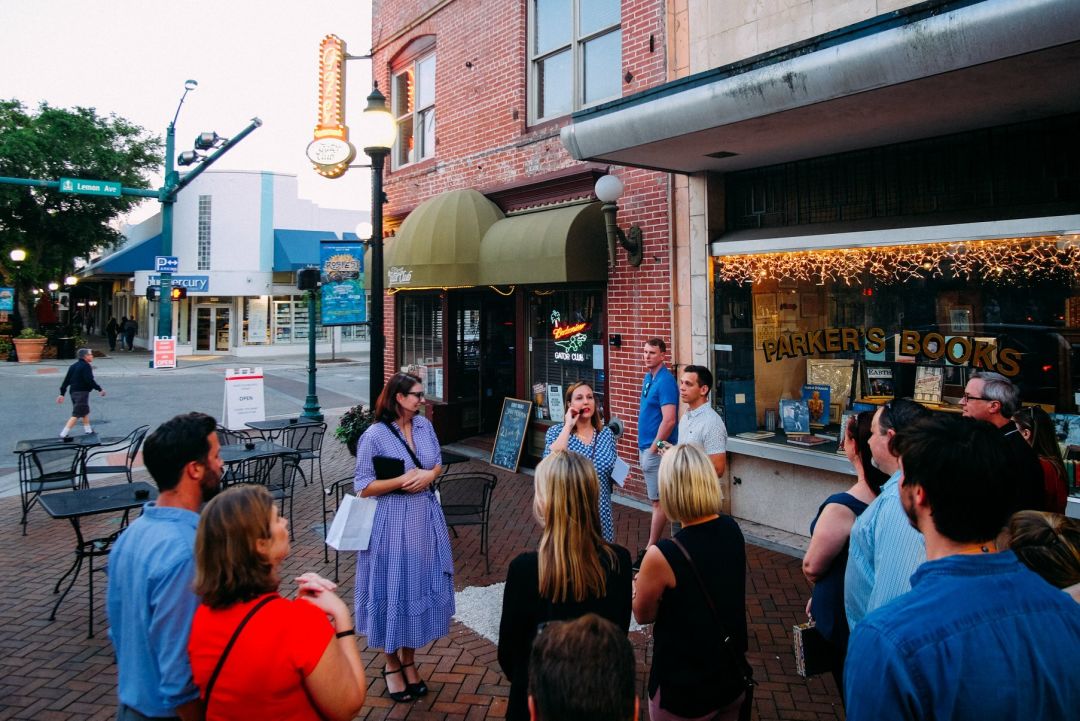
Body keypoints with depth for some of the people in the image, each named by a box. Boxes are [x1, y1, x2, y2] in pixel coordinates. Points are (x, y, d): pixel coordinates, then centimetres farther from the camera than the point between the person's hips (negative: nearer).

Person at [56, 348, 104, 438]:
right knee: (76, 414, -7)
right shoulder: (86, 366, -12)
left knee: (85, 411, 25)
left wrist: (62, 394, 15)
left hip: (73, 392, 10)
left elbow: (66, 380, 13)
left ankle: (88, 430, 35)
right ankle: (64, 434, -11)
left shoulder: (73, 366, 13)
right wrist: (100, 389, -12)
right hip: (82, 392, -10)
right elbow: (89, 380, -20)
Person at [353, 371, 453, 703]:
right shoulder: (374, 436, -15)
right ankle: (391, 665, 26)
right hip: (392, 522, -5)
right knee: (392, 589, 6)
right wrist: (402, 480, -20)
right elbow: (364, 487, -13)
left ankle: (408, 661, 31)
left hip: (425, 518, 5)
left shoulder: (424, 425, 2)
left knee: (419, 586, 12)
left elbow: (438, 464, 12)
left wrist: (428, 476, -10)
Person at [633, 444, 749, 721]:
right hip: (735, 678, 5)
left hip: (684, 693, -5)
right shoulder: (732, 530, -11)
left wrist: (638, 584, 9)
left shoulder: (661, 556, -30)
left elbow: (643, 615, -10)